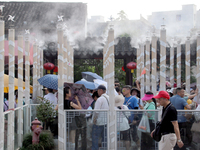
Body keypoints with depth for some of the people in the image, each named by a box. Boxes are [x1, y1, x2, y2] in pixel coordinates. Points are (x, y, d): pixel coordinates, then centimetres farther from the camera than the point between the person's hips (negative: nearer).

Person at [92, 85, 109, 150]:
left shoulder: (100, 99, -15)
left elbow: (96, 111, -19)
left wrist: (94, 120, -8)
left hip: (99, 122, -7)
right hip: (107, 122, 7)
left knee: (95, 138, 2)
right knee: (105, 138, 12)